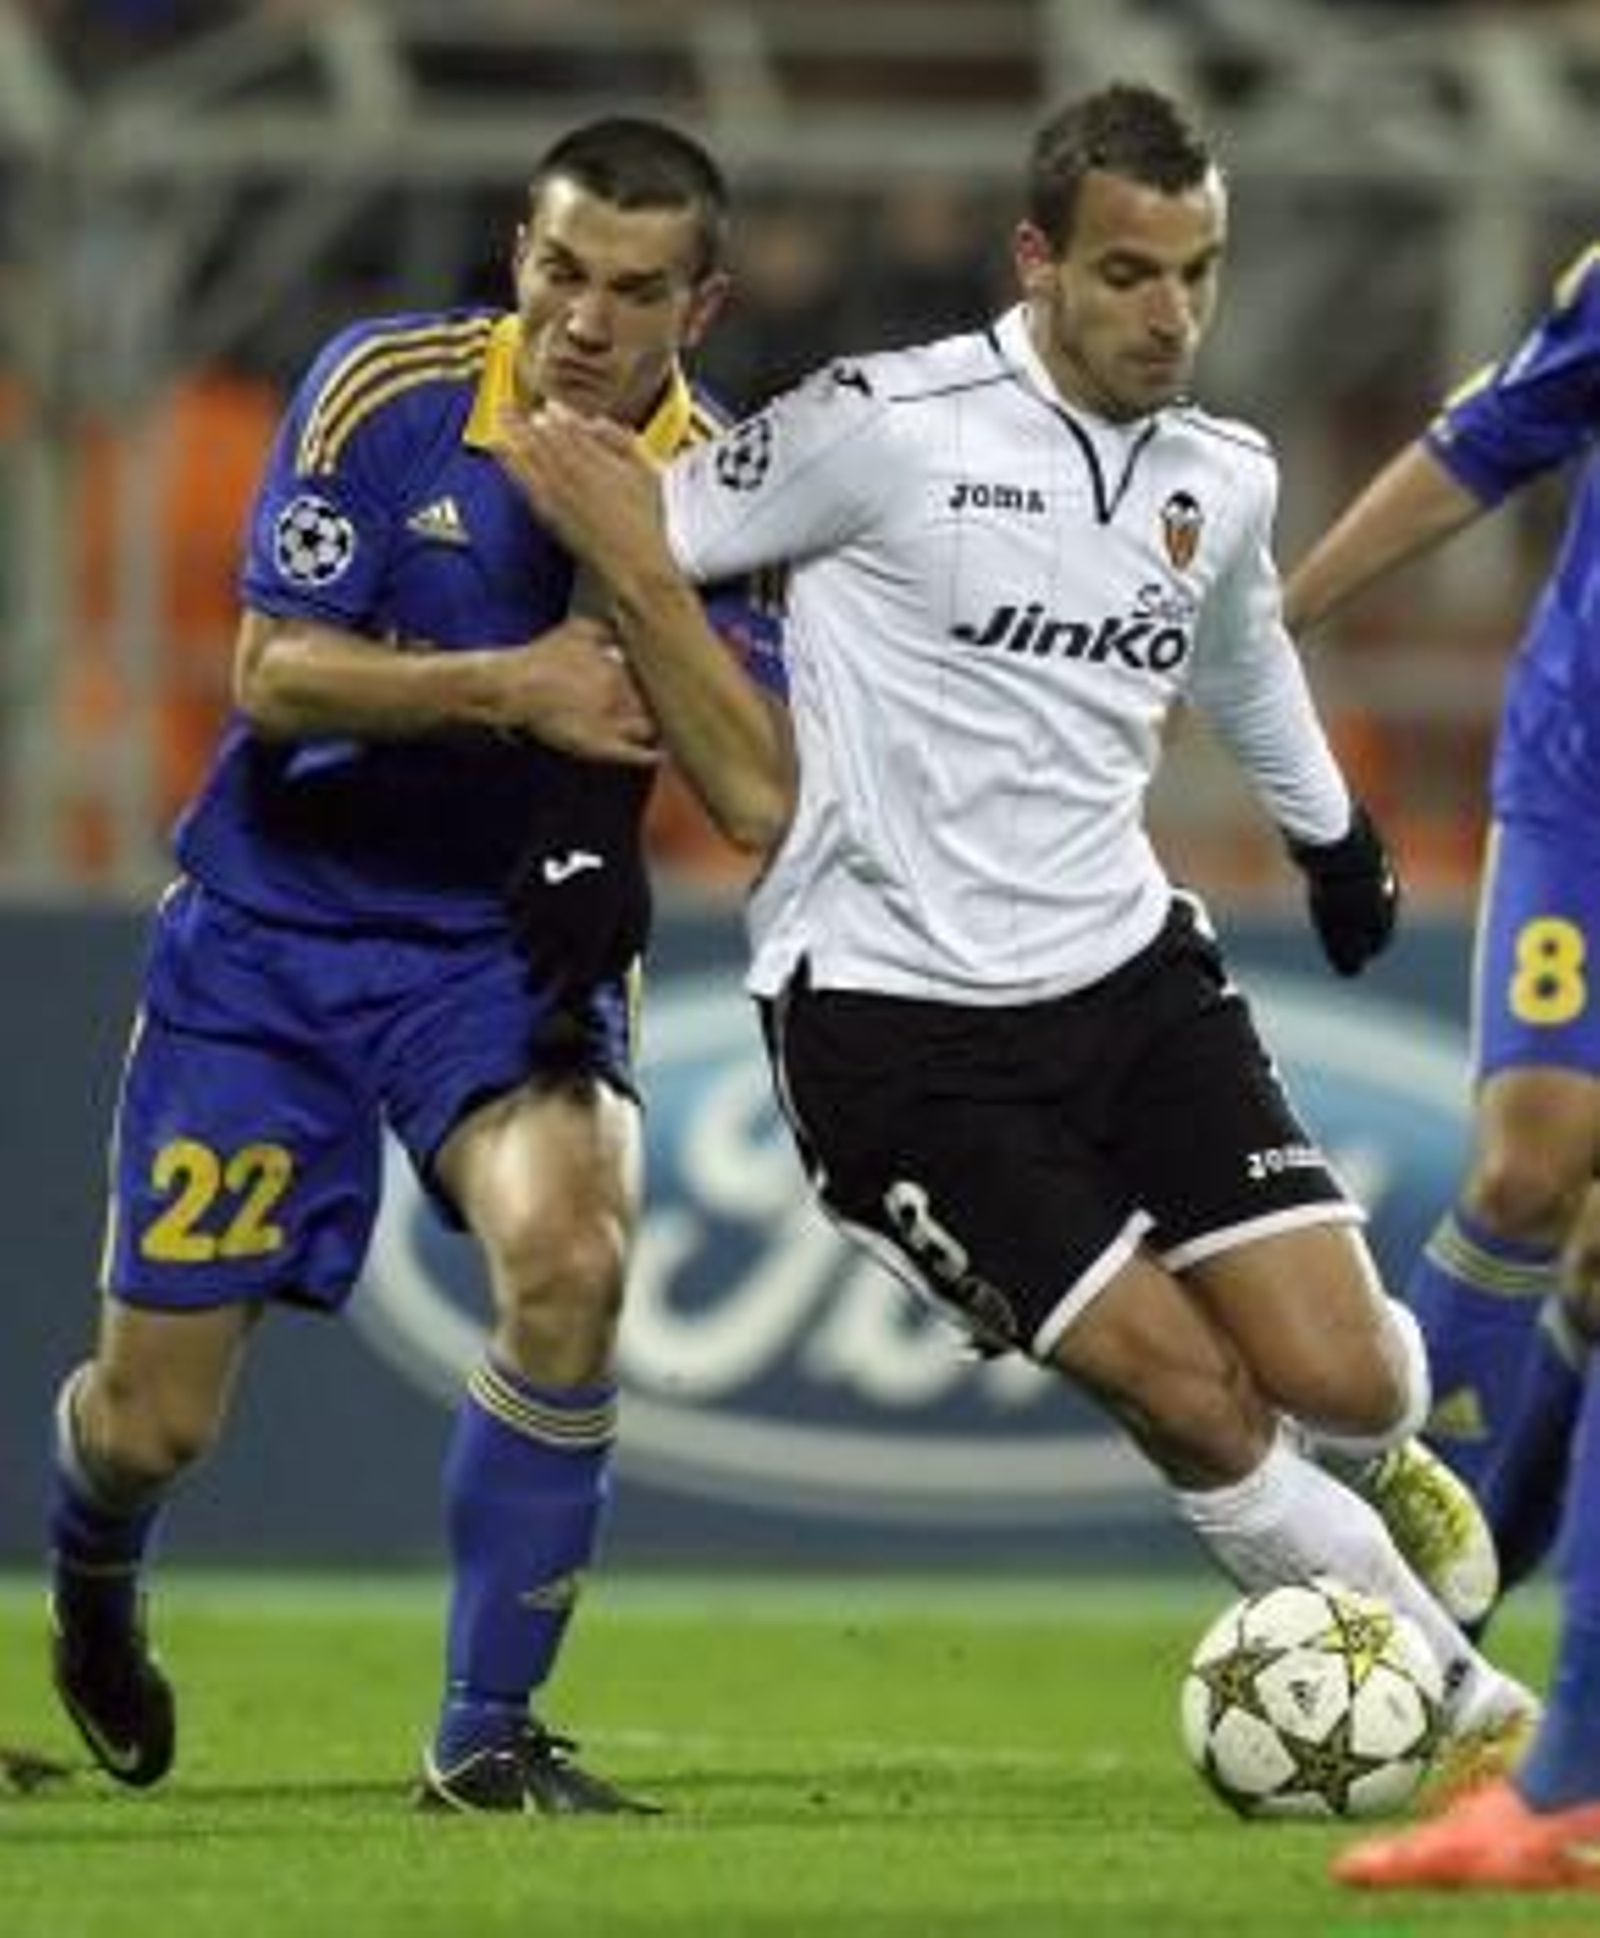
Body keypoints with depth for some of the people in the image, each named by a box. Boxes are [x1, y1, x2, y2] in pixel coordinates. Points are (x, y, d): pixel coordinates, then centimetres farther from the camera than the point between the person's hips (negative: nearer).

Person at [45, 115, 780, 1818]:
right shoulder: (385, 390, -13)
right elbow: (272, 673, -17)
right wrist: (510, 685, -30)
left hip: (509, 937, 1)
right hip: (274, 926, 0)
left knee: (570, 1257, -30)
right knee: (154, 1419, 1)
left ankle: (485, 1737, -14)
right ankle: (90, 1584, 42)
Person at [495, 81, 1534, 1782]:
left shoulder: (1225, 481, 6)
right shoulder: (886, 430, -13)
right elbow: (637, 540, -2)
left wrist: (1330, 833, 44)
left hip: (1129, 972, 5)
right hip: (894, 1020, -5)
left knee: (1343, 1378, -7)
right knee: (1189, 1392, -14)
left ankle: (1369, 1455, 32)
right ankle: (1455, 1697, 4)